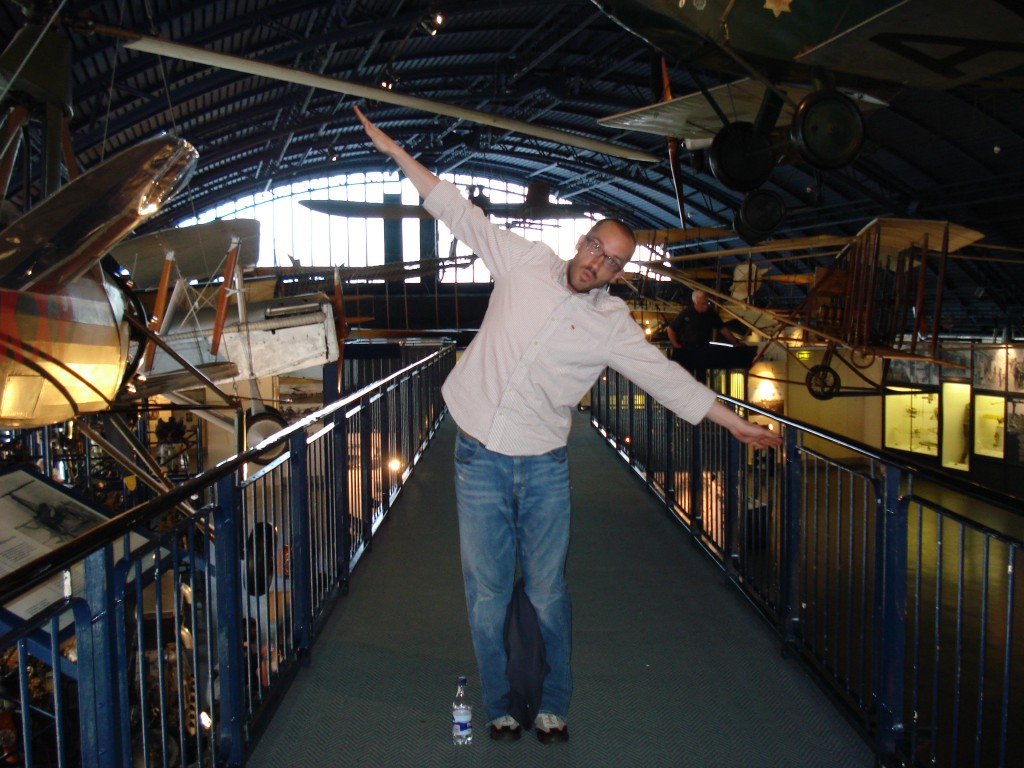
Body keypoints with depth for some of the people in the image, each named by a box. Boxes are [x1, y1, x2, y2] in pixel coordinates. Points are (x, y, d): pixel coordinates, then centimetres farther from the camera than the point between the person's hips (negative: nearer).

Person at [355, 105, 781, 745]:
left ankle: (554, 706, 26)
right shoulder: (527, 263, 1)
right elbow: (461, 214, 5)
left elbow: (667, 377, 4)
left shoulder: (613, 324, 1)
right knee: (488, 596, 6)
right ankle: (498, 708, 25)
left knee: (548, 595, 5)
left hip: (544, 469, 0)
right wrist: (394, 150, 7)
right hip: (479, 459, 0)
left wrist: (734, 421, 3)